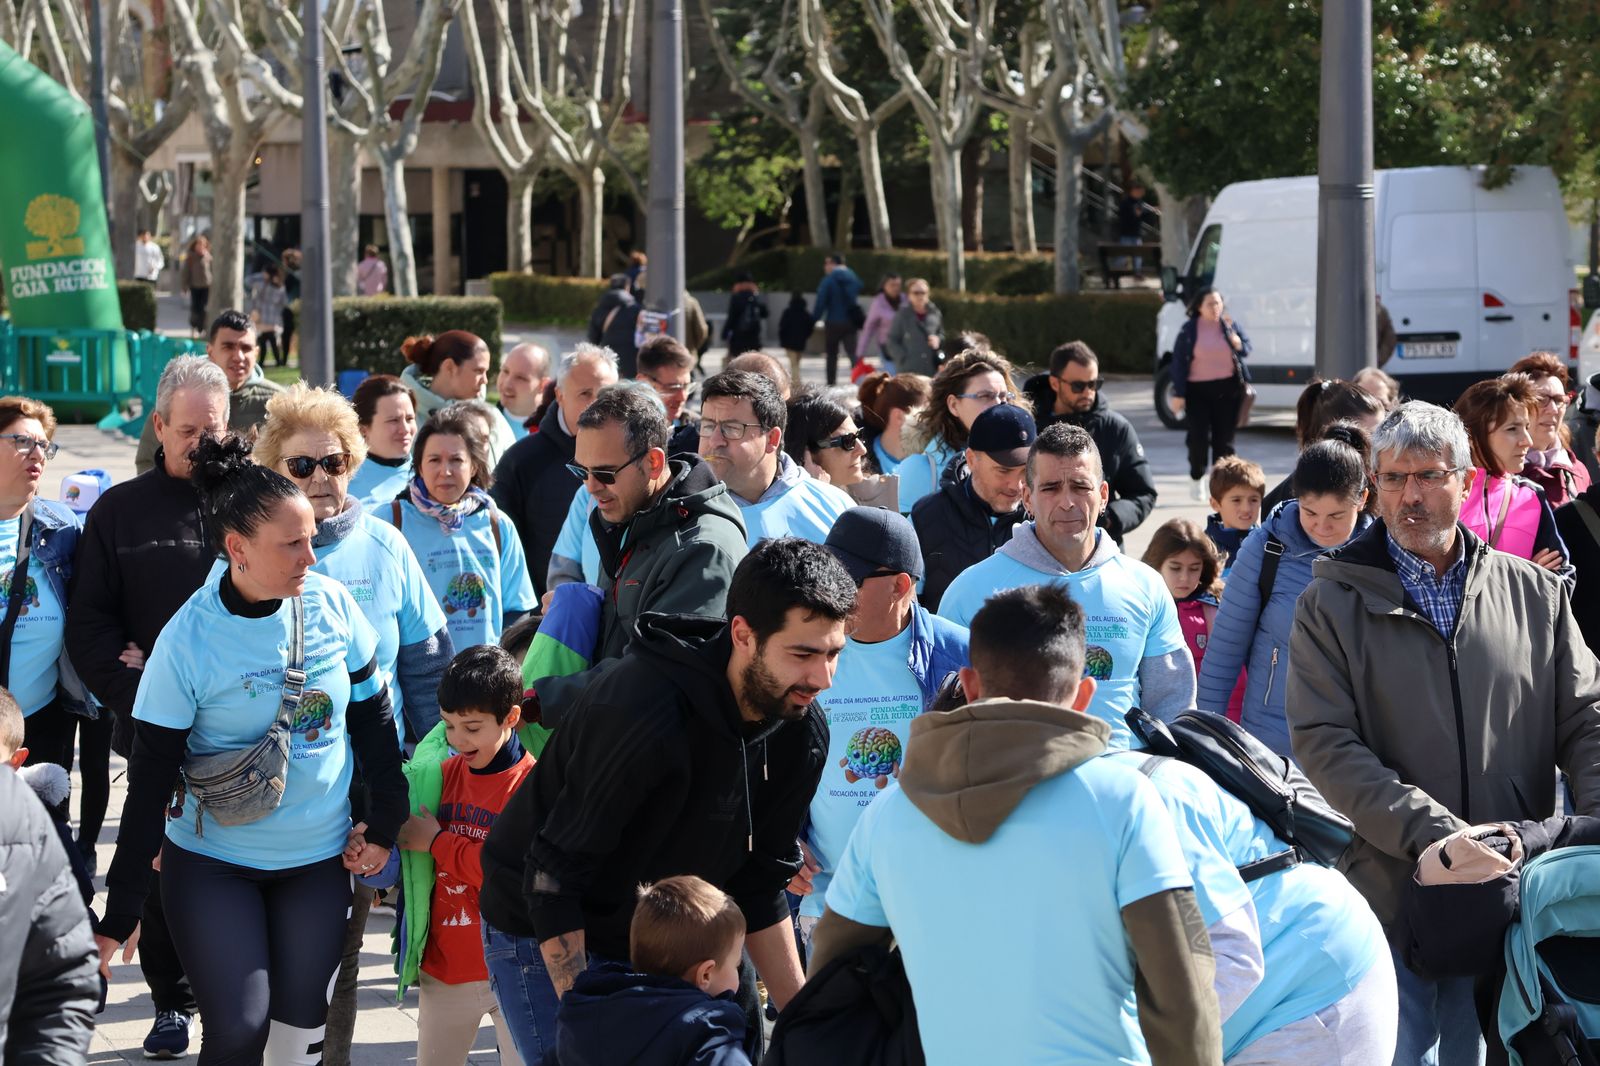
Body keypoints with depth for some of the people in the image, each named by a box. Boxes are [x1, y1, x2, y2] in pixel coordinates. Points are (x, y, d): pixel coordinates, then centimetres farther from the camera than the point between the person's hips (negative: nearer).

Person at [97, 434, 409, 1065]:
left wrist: (385, 822, 6)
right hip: (212, 868, -3)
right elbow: (150, 779, -12)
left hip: (320, 860, 4)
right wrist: (121, 910, -11)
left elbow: (372, 717, 8)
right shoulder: (189, 639, -16)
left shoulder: (331, 604, -7)